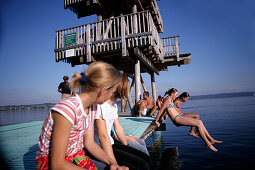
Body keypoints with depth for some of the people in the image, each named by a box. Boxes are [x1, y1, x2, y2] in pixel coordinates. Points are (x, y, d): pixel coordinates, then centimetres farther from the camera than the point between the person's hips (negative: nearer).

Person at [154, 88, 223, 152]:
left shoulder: (170, 100, 17)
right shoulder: (168, 100, -12)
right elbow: (160, 111, -14)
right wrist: (156, 121, -12)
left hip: (179, 117, 10)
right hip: (177, 119, -10)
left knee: (199, 122, 9)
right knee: (199, 124, -14)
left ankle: (211, 139, 14)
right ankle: (208, 143, -4)